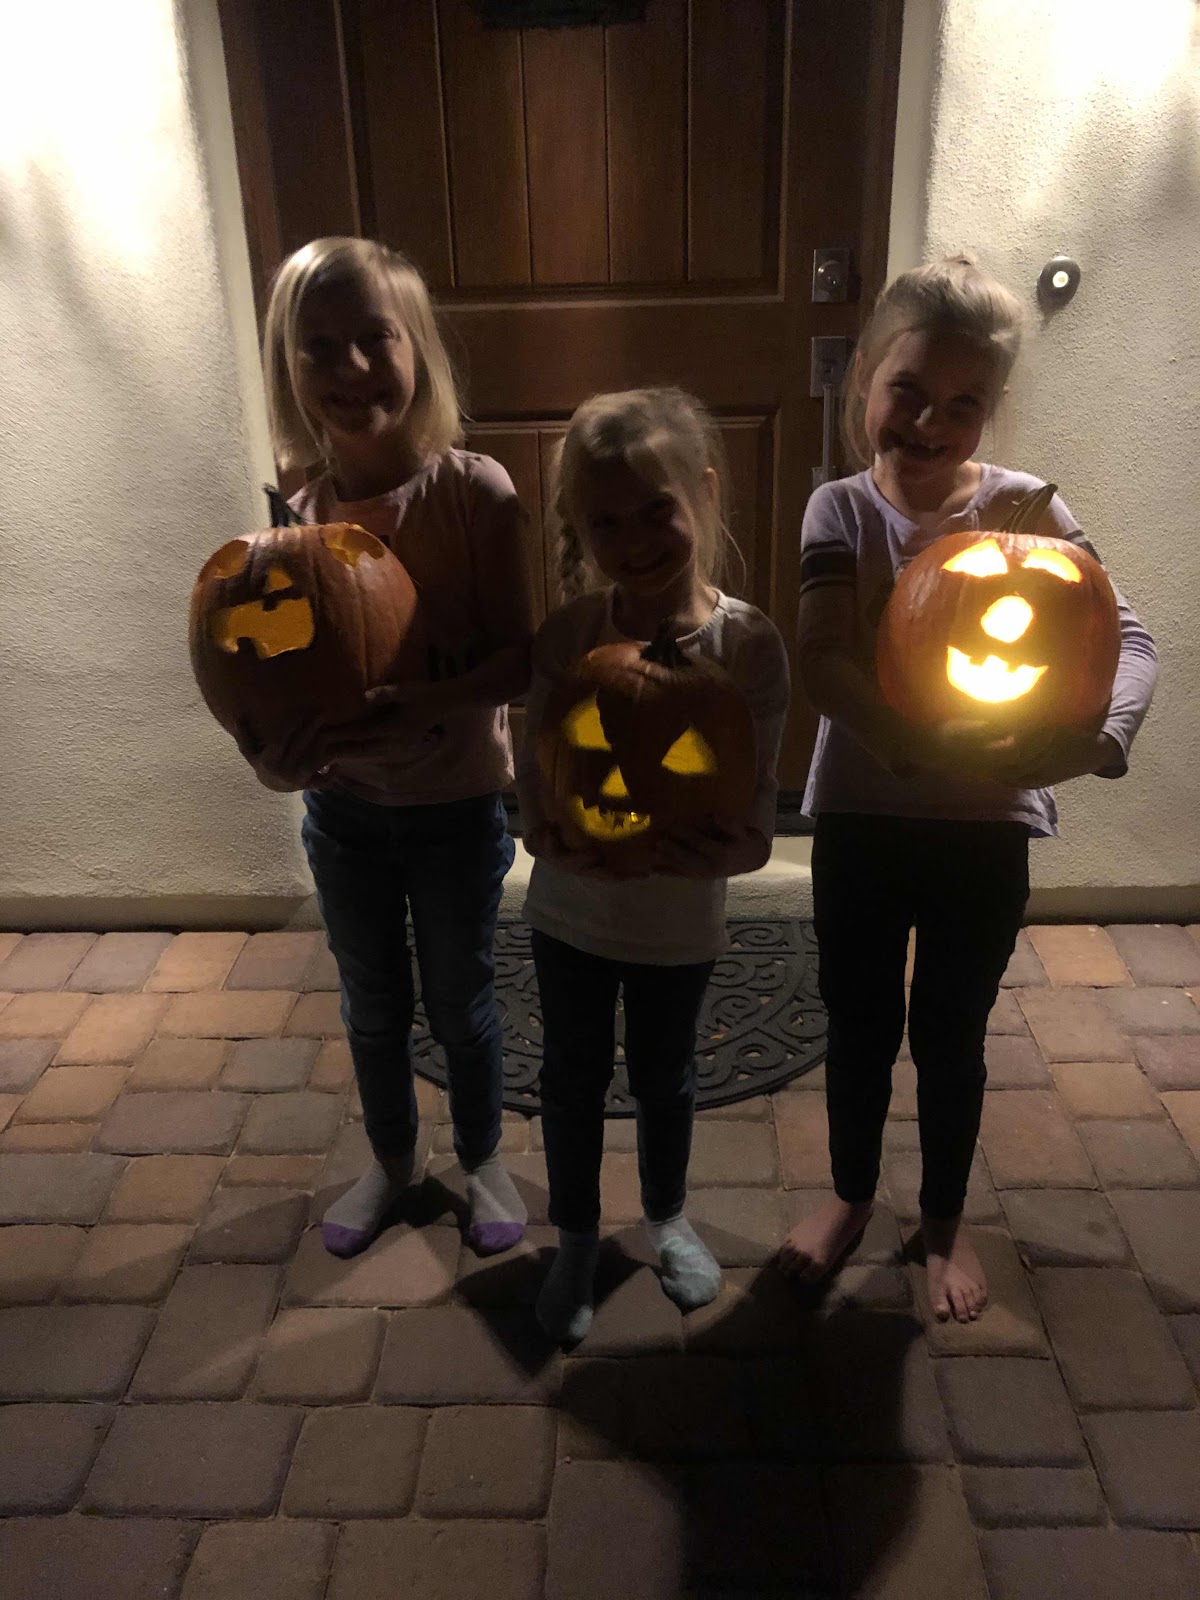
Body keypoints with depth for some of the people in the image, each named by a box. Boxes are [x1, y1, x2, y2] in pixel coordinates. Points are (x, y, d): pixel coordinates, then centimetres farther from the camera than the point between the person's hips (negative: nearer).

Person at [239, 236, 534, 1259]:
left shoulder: (475, 491, -18)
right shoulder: (294, 514, -8)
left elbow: (518, 657, -18)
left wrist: (427, 706, -35)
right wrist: (274, 753, -24)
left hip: (457, 800, -3)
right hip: (343, 804, 3)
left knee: (460, 1002, 16)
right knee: (374, 1005, 21)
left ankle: (482, 1159, 43)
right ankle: (391, 1162, 46)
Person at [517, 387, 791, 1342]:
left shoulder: (750, 644, -20)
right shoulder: (566, 636, -17)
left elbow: (752, 833, -19)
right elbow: (537, 807, -14)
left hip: (683, 928, 0)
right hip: (569, 916, 1)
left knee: (666, 1079, 23)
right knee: (573, 1081, 19)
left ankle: (668, 1218, 52)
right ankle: (576, 1243, 45)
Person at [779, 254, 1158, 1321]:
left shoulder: (1024, 508, -8)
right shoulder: (843, 511, -7)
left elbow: (1127, 637, -17)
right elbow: (823, 663, -21)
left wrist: (1100, 736, -38)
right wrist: (916, 748, -37)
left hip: (987, 829, 0)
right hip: (861, 819, 0)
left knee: (952, 1034, 16)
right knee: (859, 1025, 17)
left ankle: (945, 1221, 40)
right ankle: (851, 1195, 42)